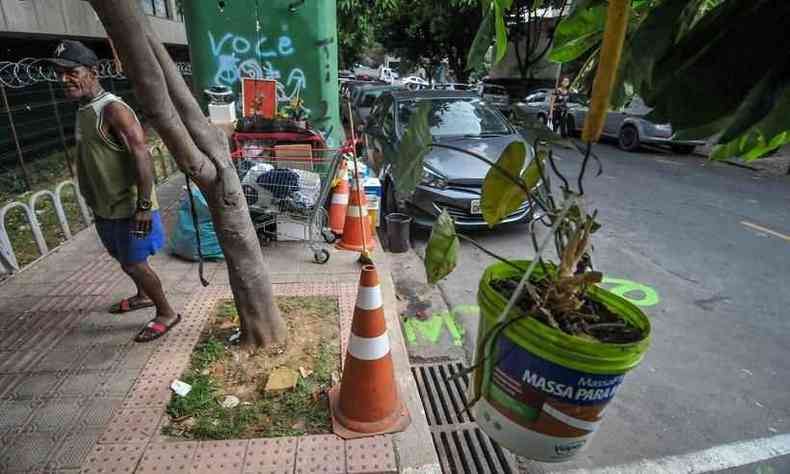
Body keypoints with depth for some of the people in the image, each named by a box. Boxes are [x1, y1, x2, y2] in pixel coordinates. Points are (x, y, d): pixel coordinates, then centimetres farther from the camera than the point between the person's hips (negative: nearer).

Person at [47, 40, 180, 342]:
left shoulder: (113, 110, -19)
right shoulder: (83, 110, 11)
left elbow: (141, 155, -27)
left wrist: (144, 205, -31)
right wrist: (96, 203, 23)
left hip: (128, 206, -9)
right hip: (106, 206, 9)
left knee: (134, 263, -2)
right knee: (123, 259, 23)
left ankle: (166, 313, 14)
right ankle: (143, 296, 44)